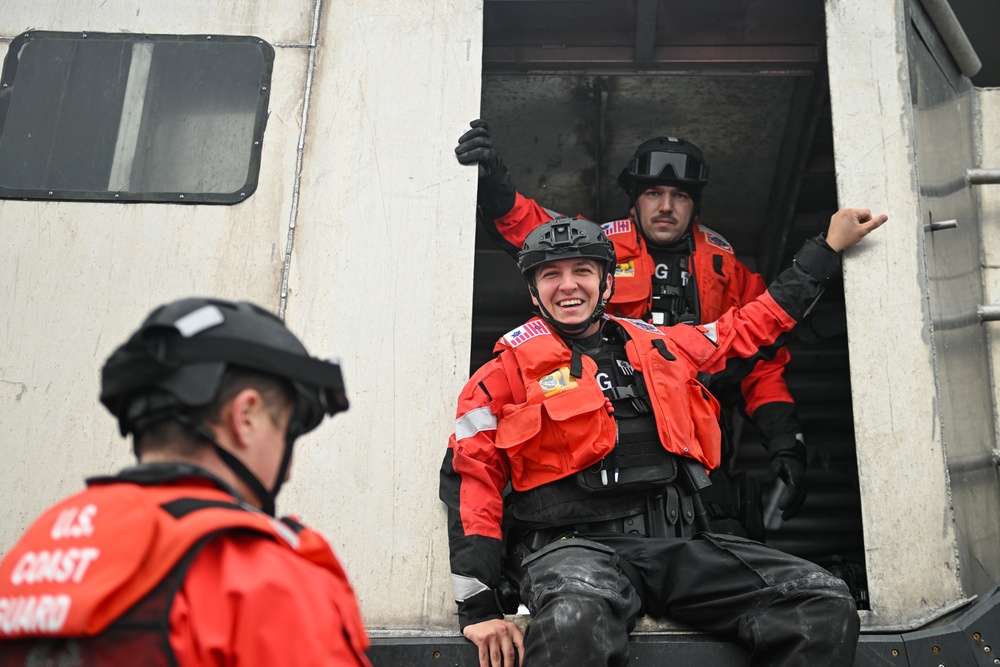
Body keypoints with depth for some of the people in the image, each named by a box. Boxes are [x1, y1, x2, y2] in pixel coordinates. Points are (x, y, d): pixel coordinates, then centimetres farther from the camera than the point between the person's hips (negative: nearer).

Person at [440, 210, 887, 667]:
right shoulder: (509, 371, 7)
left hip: (680, 543, 5)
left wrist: (830, 247, 37)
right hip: (573, 544, -4)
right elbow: (471, 478, 1)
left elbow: (750, 325, 32)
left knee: (826, 603, -14)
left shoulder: (660, 348, 19)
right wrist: (479, 605, -9)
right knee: (575, 621, -42)